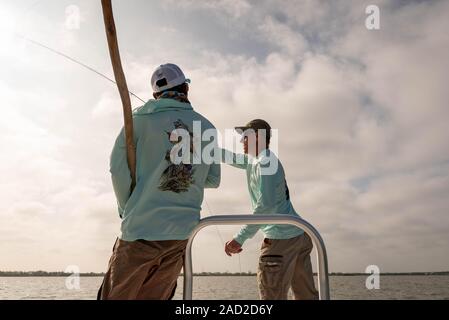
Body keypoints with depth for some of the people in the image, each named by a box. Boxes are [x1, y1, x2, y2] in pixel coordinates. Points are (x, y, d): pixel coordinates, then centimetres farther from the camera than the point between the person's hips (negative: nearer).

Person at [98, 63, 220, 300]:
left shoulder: (143, 118, -2)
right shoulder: (207, 128, 6)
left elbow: (118, 167, -6)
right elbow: (213, 180, 11)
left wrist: (126, 209, 7)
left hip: (142, 229, -4)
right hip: (183, 233, 4)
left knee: (117, 295, 8)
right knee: (154, 297, 15)